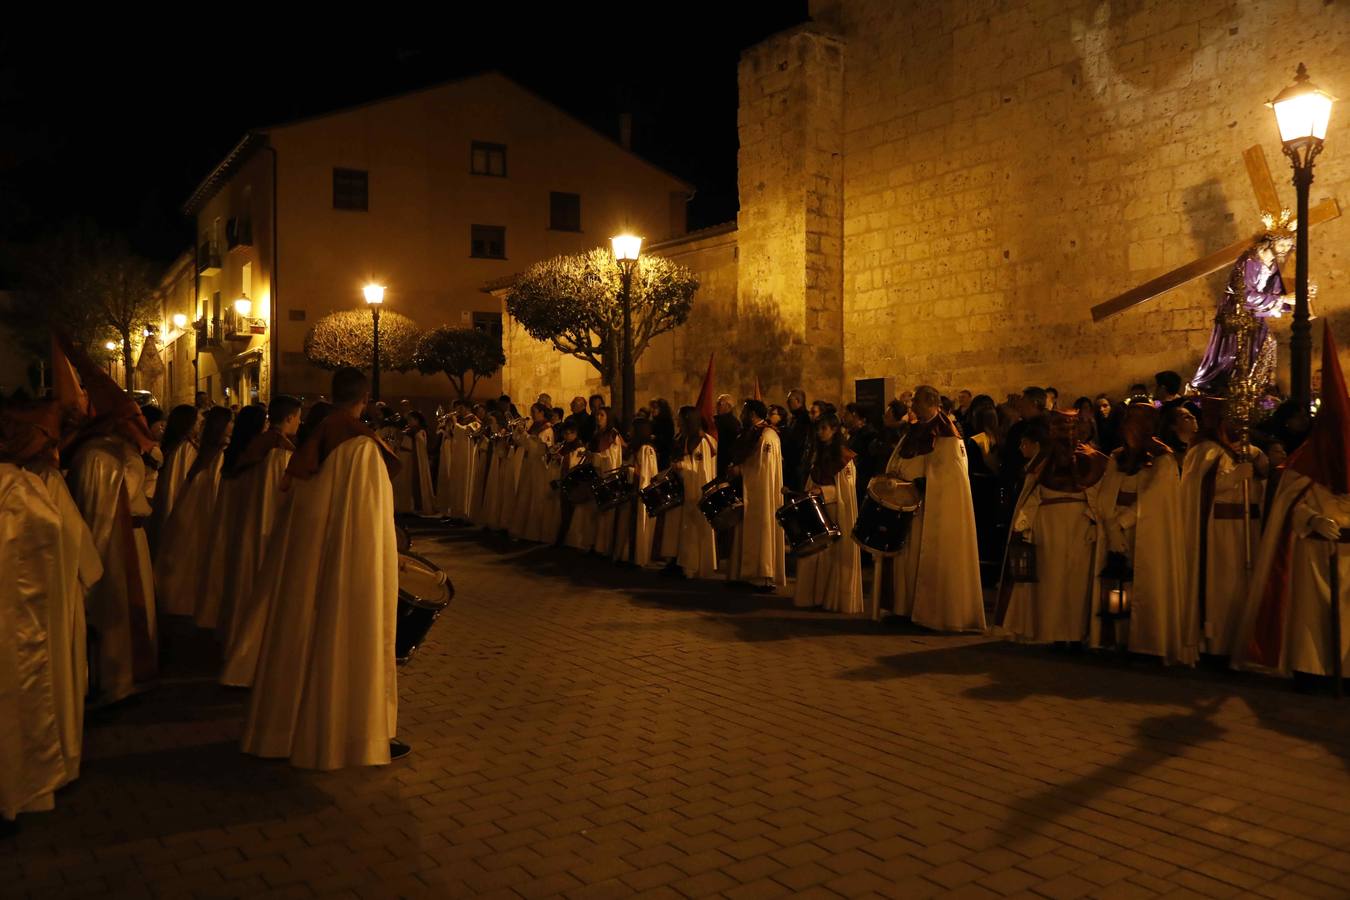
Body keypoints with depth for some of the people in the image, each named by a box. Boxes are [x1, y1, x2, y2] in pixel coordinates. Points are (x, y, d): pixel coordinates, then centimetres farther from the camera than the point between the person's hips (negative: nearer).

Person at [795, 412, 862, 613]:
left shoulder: (843, 454, -5)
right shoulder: (817, 452, 13)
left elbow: (846, 487, -10)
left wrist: (823, 491, -21)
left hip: (837, 511, -6)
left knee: (836, 554, -4)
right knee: (814, 552, 3)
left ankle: (835, 597, 2)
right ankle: (815, 595, 9)